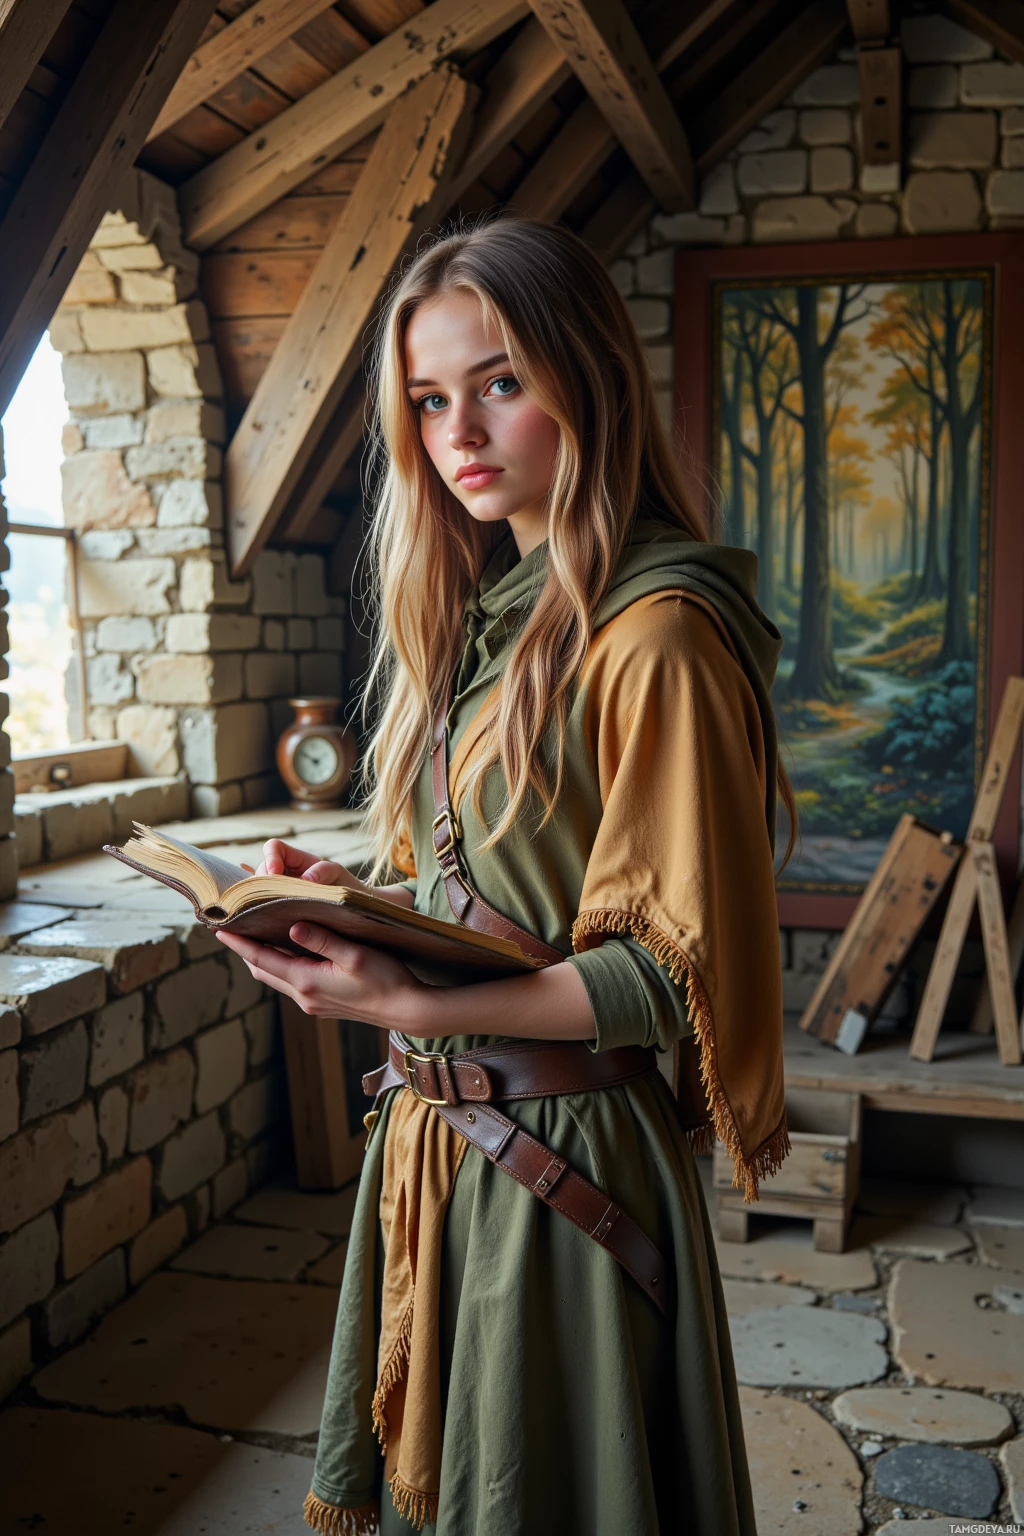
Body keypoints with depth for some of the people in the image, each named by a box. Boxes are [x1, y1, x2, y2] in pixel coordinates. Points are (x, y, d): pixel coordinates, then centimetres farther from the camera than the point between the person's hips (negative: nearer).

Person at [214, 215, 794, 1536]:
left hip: (562, 1150, -8)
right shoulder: (478, 611, 9)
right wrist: (344, 892, -1)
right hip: (430, 1133, 8)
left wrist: (413, 1005, -26)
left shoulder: (654, 636, -19)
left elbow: (681, 968, -19)